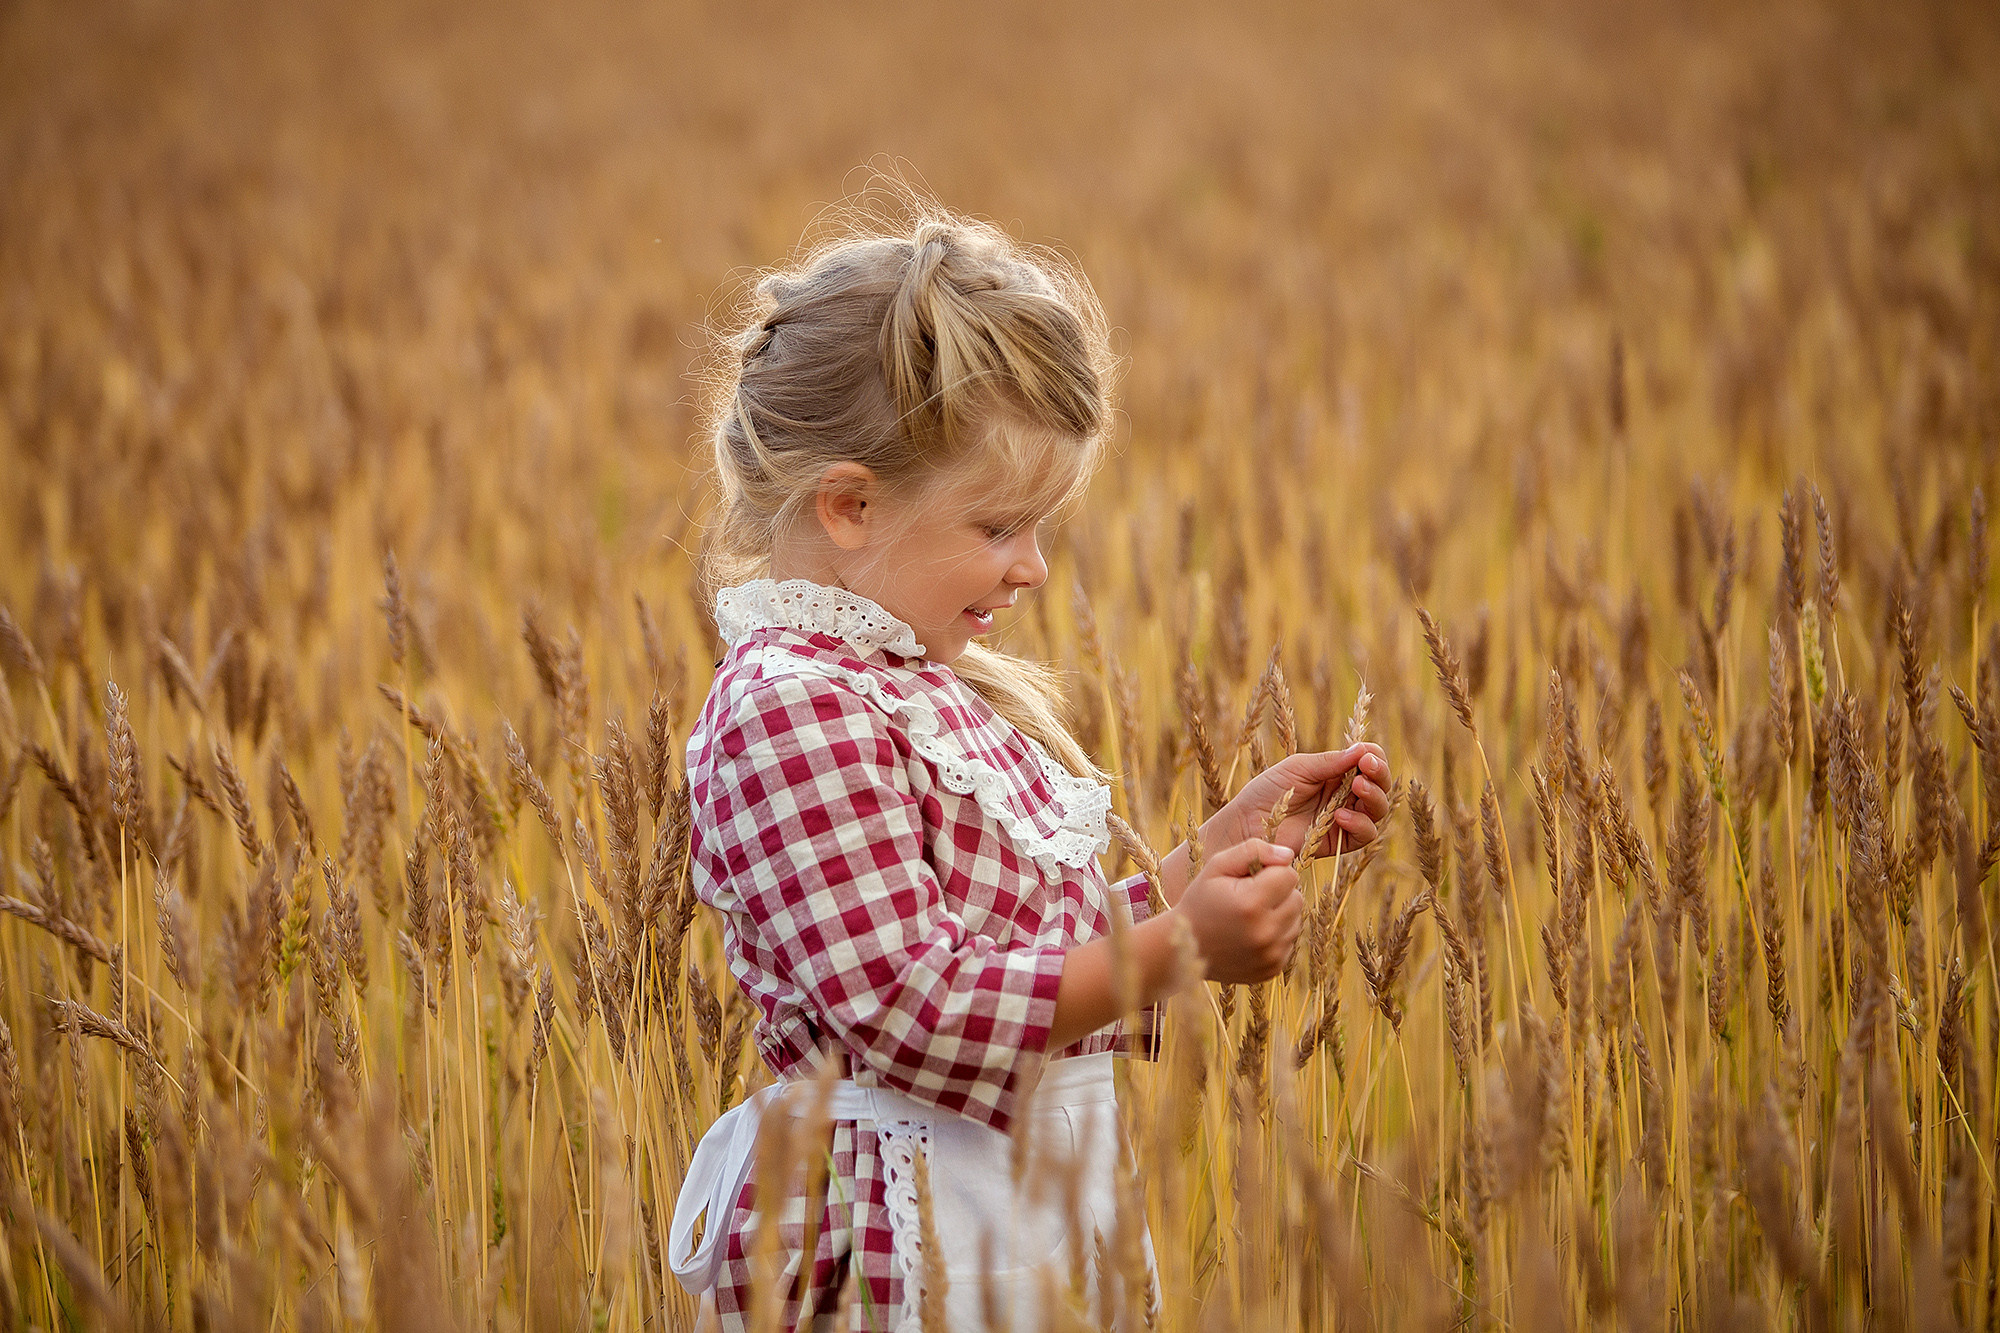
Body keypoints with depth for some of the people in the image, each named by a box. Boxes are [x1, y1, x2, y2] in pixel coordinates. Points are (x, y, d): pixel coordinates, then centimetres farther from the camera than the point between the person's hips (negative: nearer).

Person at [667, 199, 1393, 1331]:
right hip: (904, 1240, -9)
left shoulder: (930, 686, 13)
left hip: (1042, 1213, 9)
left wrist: (1222, 850, 8)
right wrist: (1177, 949, -23)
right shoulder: (789, 707, -17)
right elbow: (914, 1012, -22)